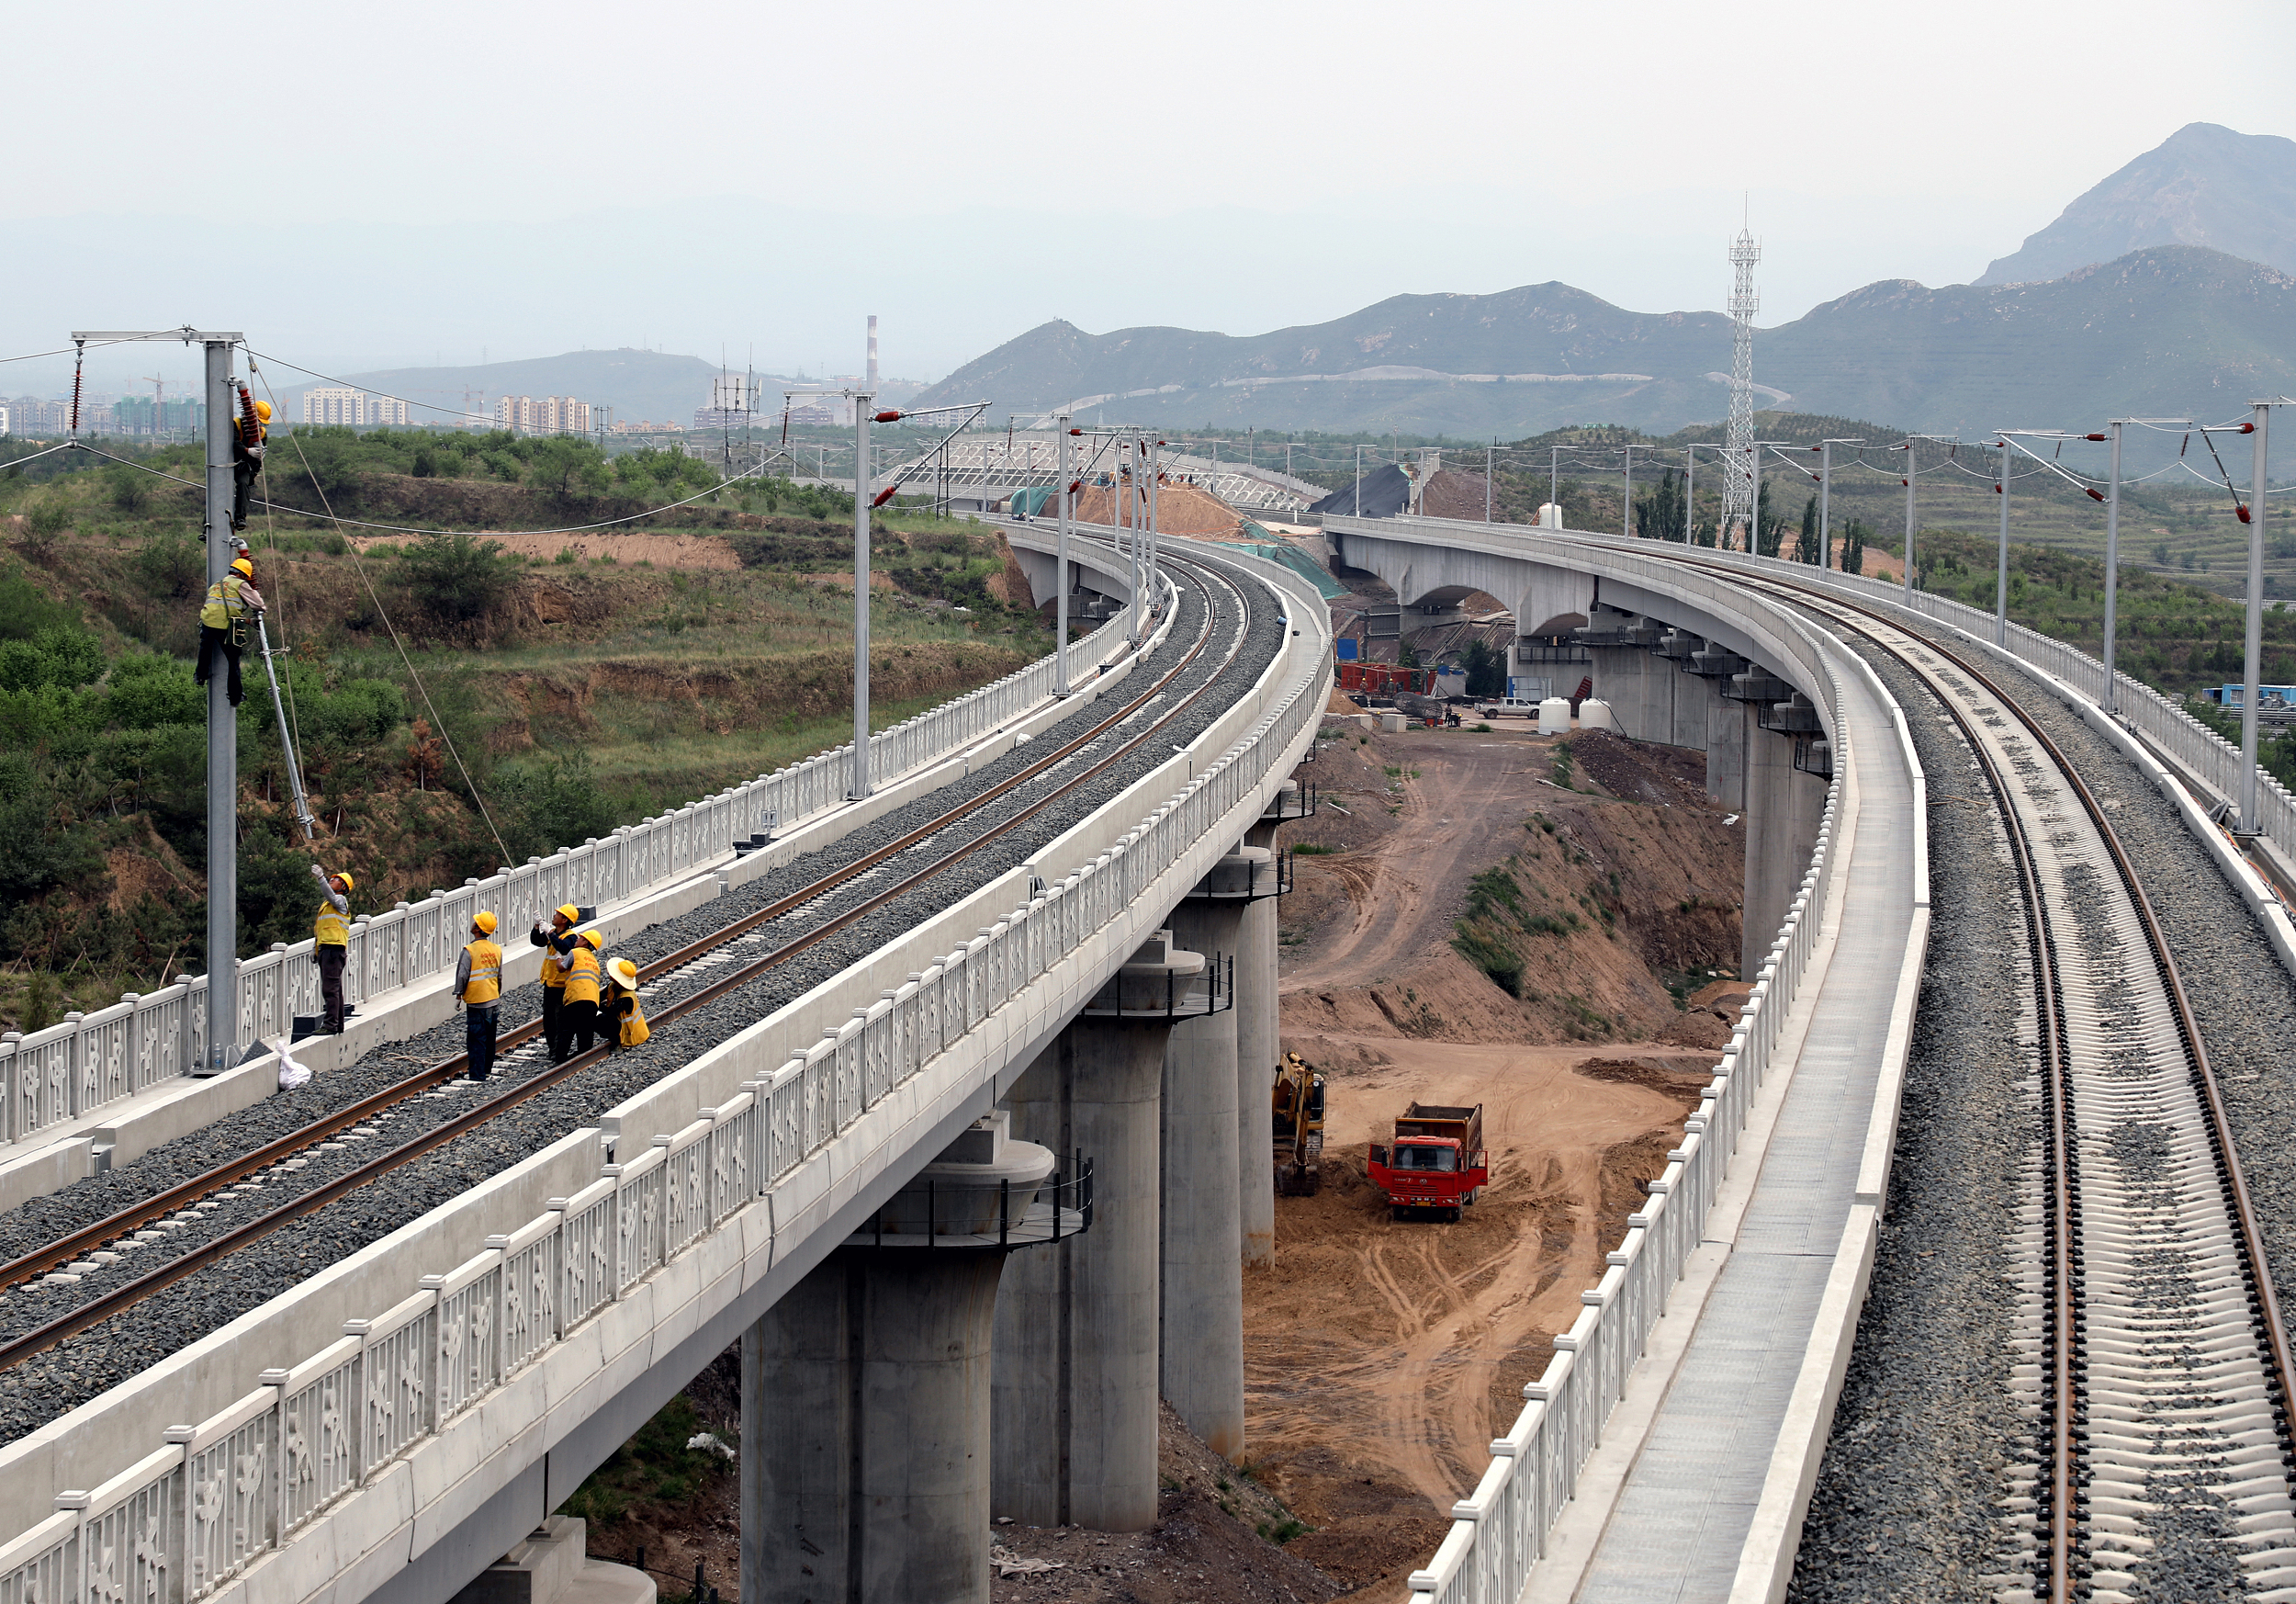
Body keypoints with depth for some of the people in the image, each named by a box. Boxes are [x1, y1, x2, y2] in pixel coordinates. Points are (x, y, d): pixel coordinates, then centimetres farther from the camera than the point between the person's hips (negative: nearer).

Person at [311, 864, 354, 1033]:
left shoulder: (340, 900, -3)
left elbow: (331, 895, -27)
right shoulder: (327, 904, 25)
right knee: (334, 989, 12)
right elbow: (319, 928, 28)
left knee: (330, 988, -15)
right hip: (325, 948, 10)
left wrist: (320, 878, -37)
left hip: (334, 948, -10)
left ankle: (331, 1024, -19)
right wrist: (314, 947, 21)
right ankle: (338, 1024, 16)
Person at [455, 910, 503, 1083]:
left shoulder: (470, 951, -16)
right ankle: (487, 1071, 25)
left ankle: (477, 1077, -4)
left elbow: (462, 976, -14)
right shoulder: (496, 950, 3)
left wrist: (459, 994, 1)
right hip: (494, 1001, 6)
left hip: (476, 1004, -6)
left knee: (476, 1042, -3)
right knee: (489, 1040, 16)